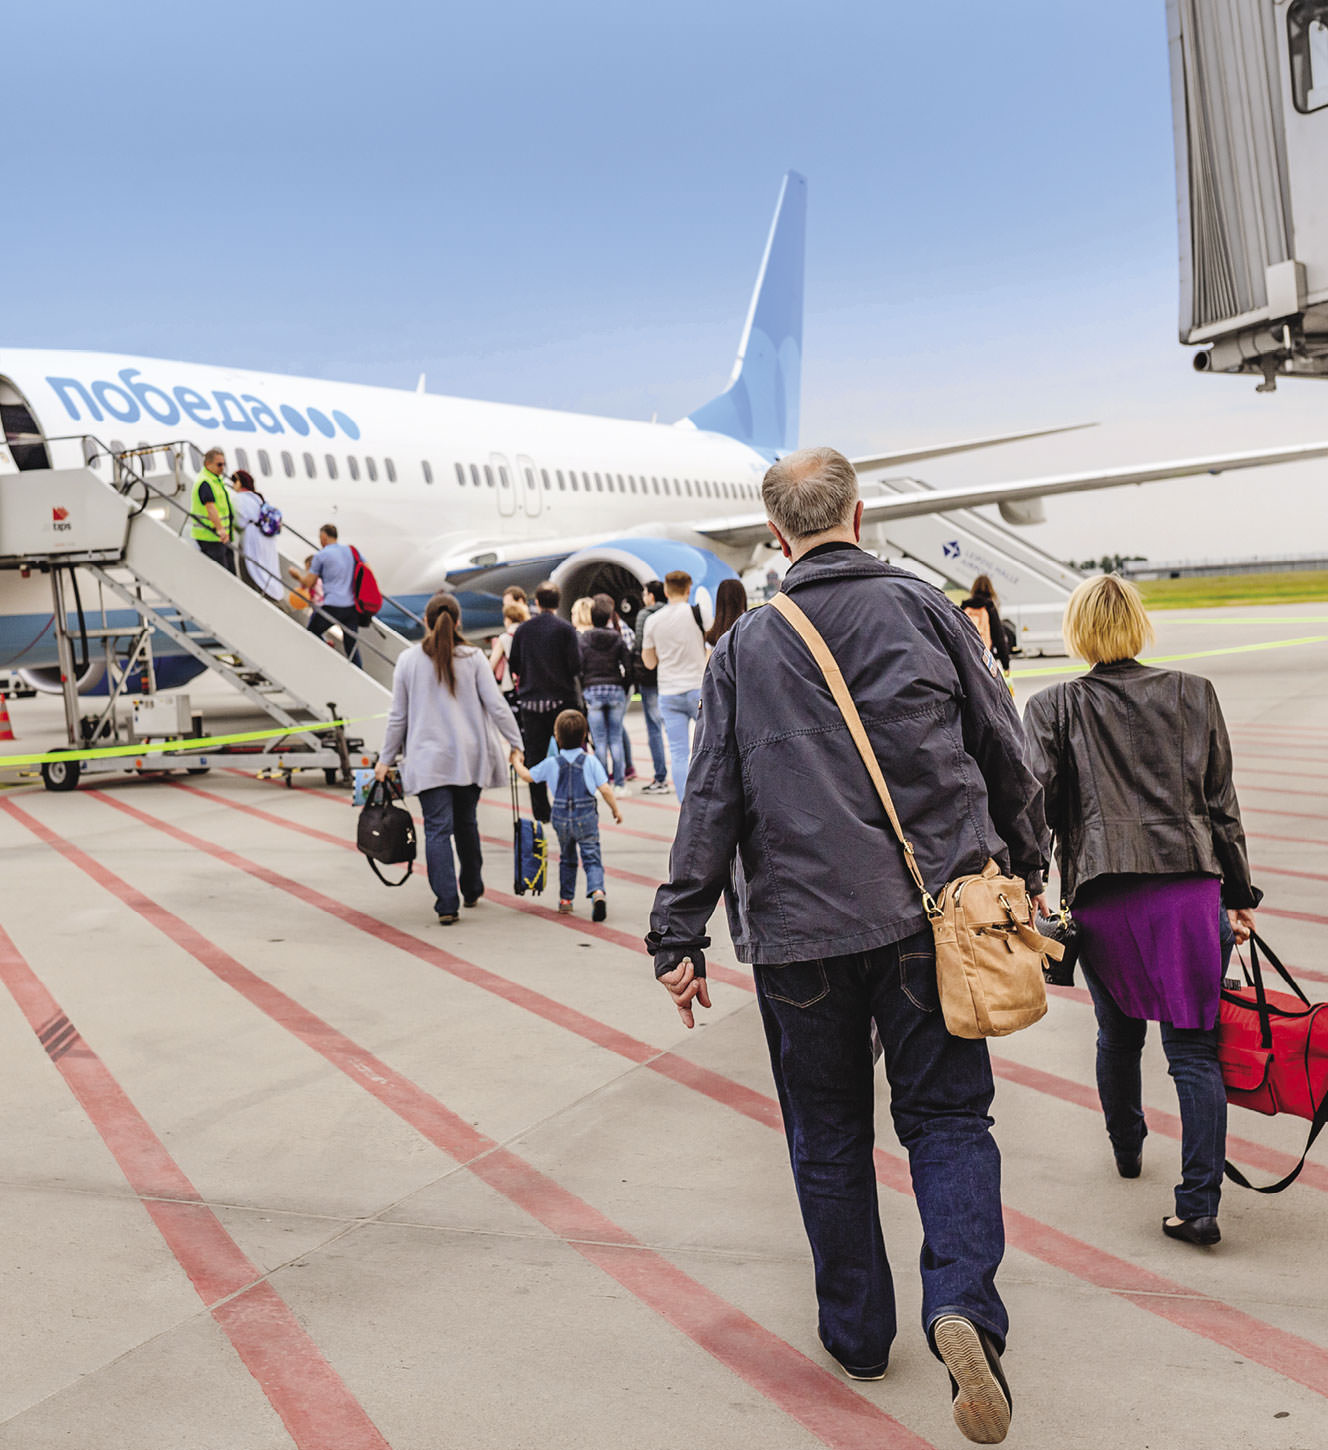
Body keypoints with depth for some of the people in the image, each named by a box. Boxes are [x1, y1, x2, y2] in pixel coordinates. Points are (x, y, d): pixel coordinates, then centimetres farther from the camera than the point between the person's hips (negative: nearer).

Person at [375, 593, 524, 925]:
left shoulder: (408, 660, -1)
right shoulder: (473, 658, -2)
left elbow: (398, 716, 2)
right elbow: (496, 706, -5)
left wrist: (386, 759, 10)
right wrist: (515, 744, 5)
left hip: (428, 759, -1)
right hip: (470, 757, 2)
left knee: (437, 828, -3)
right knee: (466, 822, 19)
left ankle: (447, 904, -11)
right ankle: (472, 890, 32)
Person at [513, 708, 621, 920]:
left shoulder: (551, 763, -2)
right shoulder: (590, 761, -5)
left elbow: (528, 777, 11)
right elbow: (605, 789, -7)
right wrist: (616, 809, 7)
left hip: (561, 818, 2)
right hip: (586, 817, -2)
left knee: (566, 859, 20)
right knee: (592, 857, -4)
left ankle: (566, 899, 26)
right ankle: (597, 892, -28)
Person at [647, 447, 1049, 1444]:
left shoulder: (743, 647, 3)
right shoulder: (923, 607, 2)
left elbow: (711, 799, 0)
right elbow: (1004, 752, 7)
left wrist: (679, 936, 4)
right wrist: (1026, 865, 20)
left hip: (801, 926, 0)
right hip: (931, 910, 0)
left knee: (828, 1137, 14)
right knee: (947, 1113, 9)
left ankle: (857, 1333, 24)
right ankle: (963, 1302, -11)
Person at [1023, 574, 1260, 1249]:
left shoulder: (1054, 708, 2)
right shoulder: (1193, 694, 8)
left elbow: (1037, 798, -6)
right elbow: (1221, 802, 9)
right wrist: (1239, 894, 14)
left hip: (1102, 895, 0)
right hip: (1189, 887, 0)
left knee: (1118, 1034, 21)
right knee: (1194, 1047, 1)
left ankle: (1126, 1149, 42)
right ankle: (1200, 1203, -4)